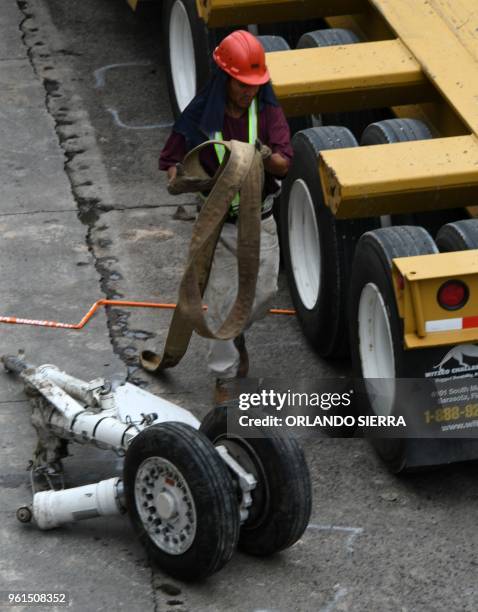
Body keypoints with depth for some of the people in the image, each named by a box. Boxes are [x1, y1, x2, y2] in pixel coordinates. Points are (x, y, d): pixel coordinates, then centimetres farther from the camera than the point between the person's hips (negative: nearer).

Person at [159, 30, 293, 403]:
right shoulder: (201, 118, -12)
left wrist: (266, 156, -38)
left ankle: (236, 334, 40)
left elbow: (284, 165, -16)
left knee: (264, 292, 6)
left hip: (260, 221, 2)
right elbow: (172, 160, -5)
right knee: (222, 300, 0)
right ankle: (224, 377, 13)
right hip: (219, 222, -2)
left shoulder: (268, 112, -7)